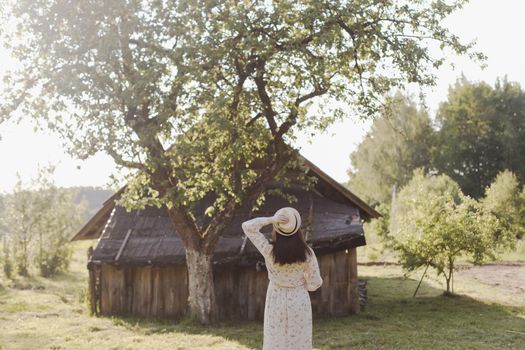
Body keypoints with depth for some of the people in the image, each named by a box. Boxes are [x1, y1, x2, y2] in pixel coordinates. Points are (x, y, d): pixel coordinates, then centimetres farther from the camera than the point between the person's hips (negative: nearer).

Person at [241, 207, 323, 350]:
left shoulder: (269, 251, -16)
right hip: (300, 302, 0)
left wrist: (271, 219, -18)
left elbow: (247, 226, -10)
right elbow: (315, 282, -5)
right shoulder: (306, 253, -13)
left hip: (276, 302, 0)